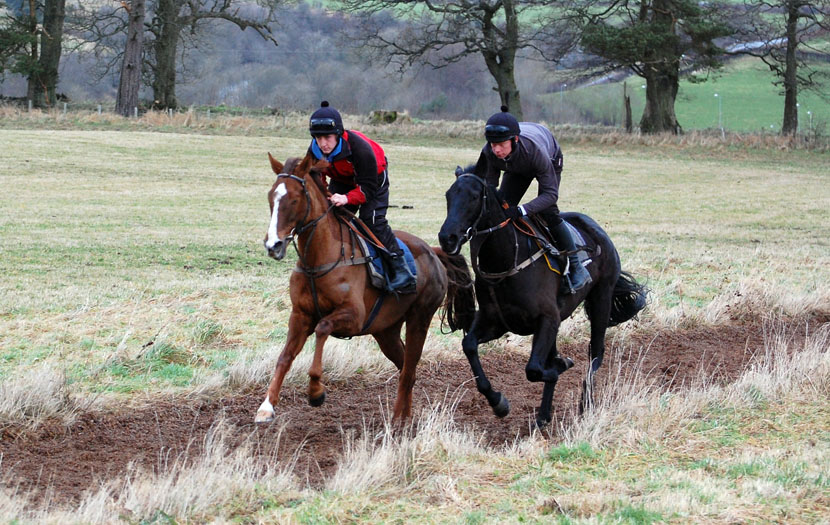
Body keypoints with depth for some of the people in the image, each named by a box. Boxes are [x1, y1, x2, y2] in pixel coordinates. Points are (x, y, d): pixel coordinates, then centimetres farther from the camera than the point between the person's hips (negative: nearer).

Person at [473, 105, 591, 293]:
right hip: (517, 168, 4)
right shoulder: (489, 153, -35)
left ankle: (577, 269, -11)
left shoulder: (534, 149, -47)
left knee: (548, 211, -20)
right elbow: (489, 185, -20)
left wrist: (522, 210, -56)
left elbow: (551, 193, -43)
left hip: (551, 160, -4)